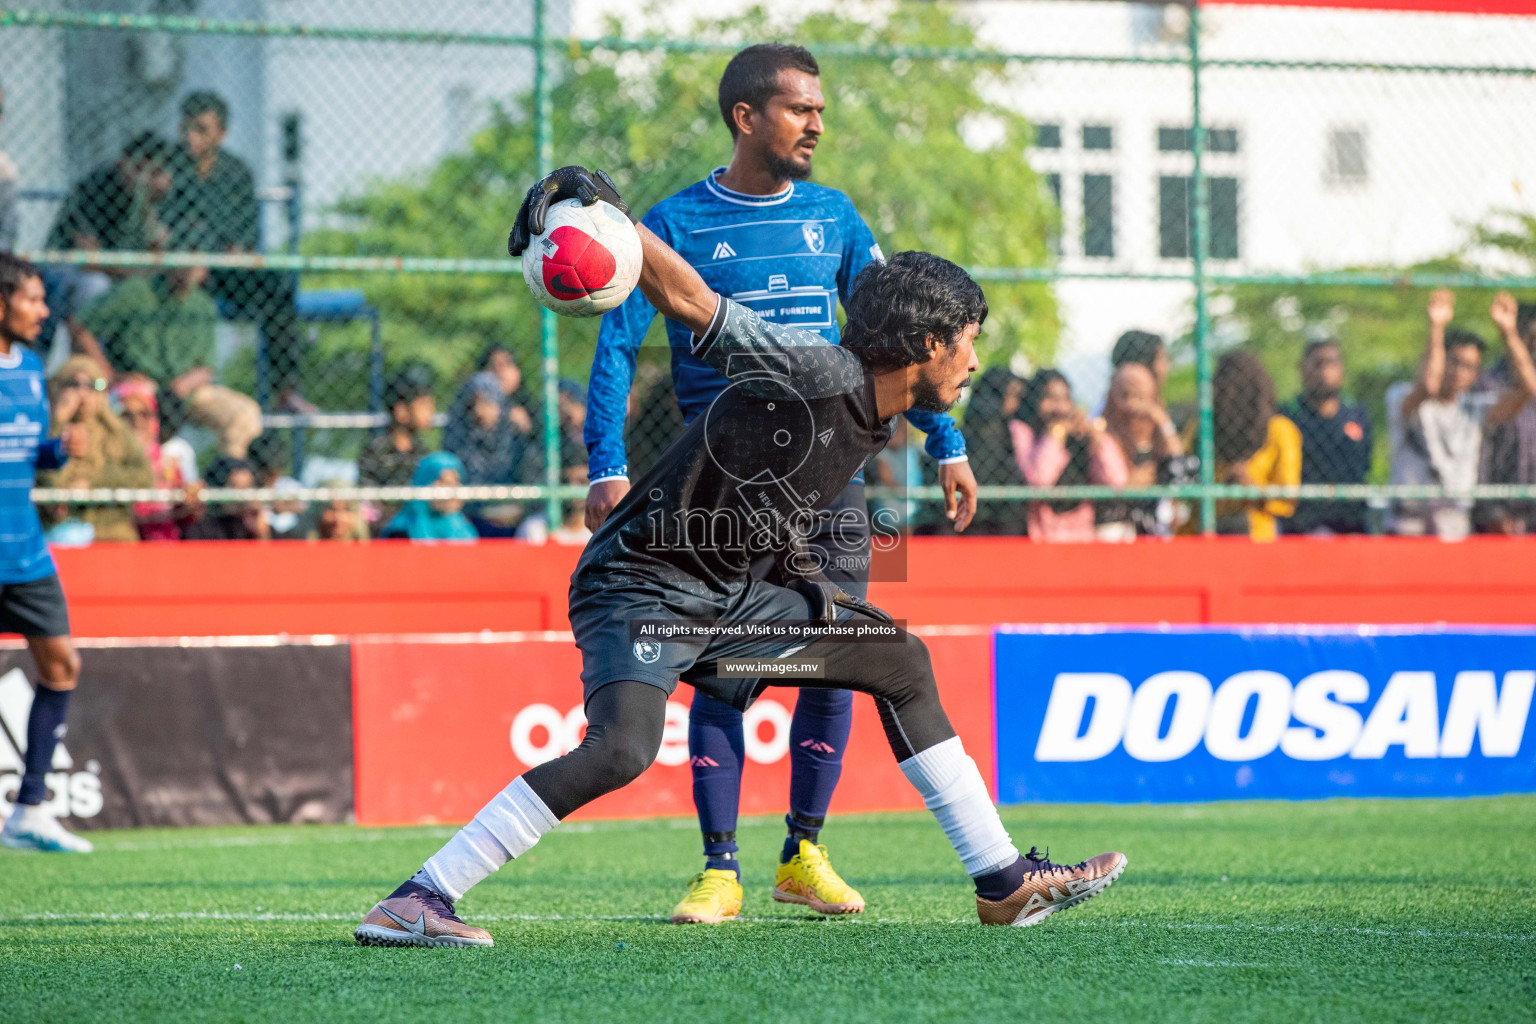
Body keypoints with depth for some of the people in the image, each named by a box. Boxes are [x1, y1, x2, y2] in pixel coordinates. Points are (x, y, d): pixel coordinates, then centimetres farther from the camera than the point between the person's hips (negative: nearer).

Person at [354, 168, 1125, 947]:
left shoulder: (877, 421, 9)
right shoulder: (820, 373, -19)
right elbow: (692, 303, -27)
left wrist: (807, 581, 12)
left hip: (727, 596, 10)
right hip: (641, 585, -10)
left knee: (899, 660, 17)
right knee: (622, 749, -33)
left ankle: (1004, 882, 27)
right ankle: (415, 901, -28)